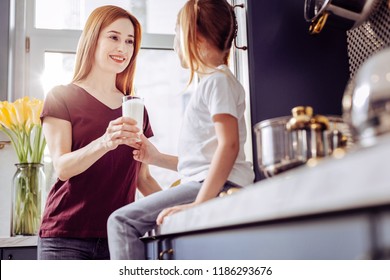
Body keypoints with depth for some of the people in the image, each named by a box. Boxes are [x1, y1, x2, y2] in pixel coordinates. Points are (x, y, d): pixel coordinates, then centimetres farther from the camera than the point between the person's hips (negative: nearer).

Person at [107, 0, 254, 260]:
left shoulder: (218, 80, -5)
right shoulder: (212, 82, 26)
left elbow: (229, 144, -18)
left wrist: (199, 202, -24)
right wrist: (158, 158, 23)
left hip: (218, 187, -10)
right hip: (208, 184, 10)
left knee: (123, 221, -16)